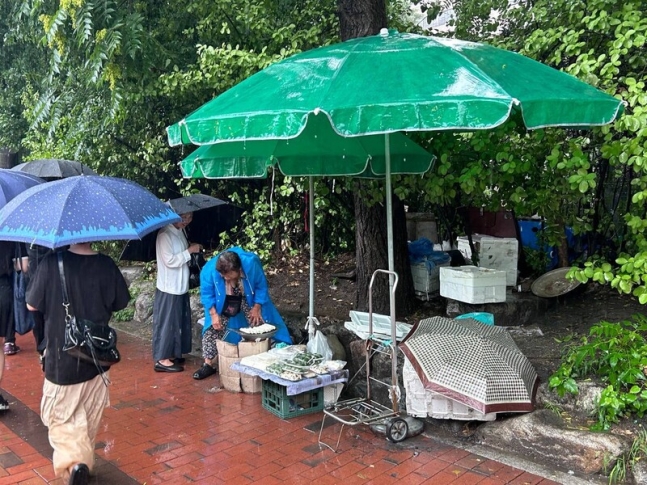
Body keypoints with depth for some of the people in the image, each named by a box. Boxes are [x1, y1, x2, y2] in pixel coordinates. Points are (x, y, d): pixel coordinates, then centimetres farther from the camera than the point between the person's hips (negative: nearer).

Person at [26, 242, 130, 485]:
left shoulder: (51, 263, -15)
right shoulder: (106, 265, -10)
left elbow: (32, 305, -5)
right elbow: (121, 303, 3)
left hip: (61, 358, -2)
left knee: (60, 416, 12)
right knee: (90, 418, 20)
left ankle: (73, 460, -7)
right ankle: (84, 460, 32)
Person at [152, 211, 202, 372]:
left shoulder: (180, 232, 10)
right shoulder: (165, 235, -18)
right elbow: (170, 261, -22)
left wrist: (193, 251, 3)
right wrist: (189, 251, -19)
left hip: (181, 286, 9)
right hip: (169, 288, -9)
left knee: (178, 322, 15)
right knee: (167, 322, -2)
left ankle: (172, 354, 26)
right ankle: (161, 360, 6)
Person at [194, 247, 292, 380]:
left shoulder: (251, 263, -37)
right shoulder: (209, 270, -35)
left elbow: (261, 286, -18)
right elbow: (207, 294, -16)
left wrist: (257, 307, -17)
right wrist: (213, 314, -21)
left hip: (249, 300, 0)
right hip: (223, 303, 0)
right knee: (212, 328, -6)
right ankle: (209, 364, 5)